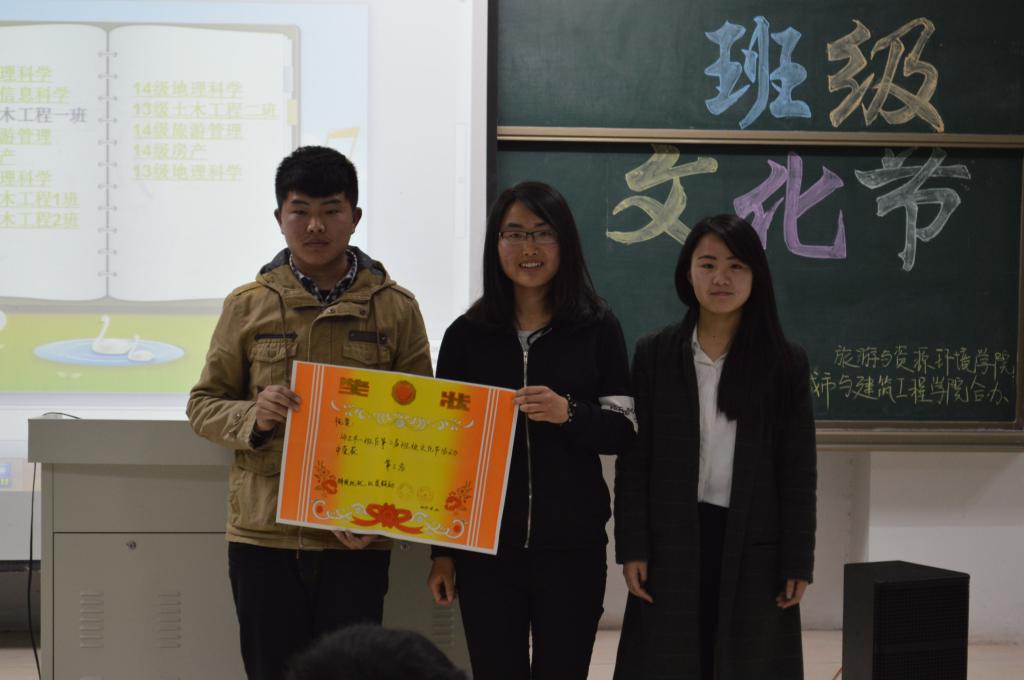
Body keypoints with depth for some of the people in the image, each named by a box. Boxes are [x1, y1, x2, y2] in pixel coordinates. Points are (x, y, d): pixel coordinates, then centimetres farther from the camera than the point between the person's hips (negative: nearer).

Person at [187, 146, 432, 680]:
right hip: (263, 532, 1)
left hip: (357, 536, -1)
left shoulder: (396, 308, 4)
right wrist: (252, 416, -14)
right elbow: (203, 404, 9)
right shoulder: (248, 306, 5)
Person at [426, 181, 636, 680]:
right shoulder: (466, 335, 4)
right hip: (485, 548, 1)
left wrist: (569, 414, -19)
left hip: (572, 548, -1)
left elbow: (623, 431, 2)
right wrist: (441, 551, 5)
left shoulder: (598, 330, 2)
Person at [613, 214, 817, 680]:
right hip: (671, 542, 0)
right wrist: (632, 548, -6)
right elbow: (633, 459, 1)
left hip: (753, 545, 0)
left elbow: (799, 468, 2)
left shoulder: (786, 362, 2)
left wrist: (798, 561, -3)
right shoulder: (653, 354, 2)